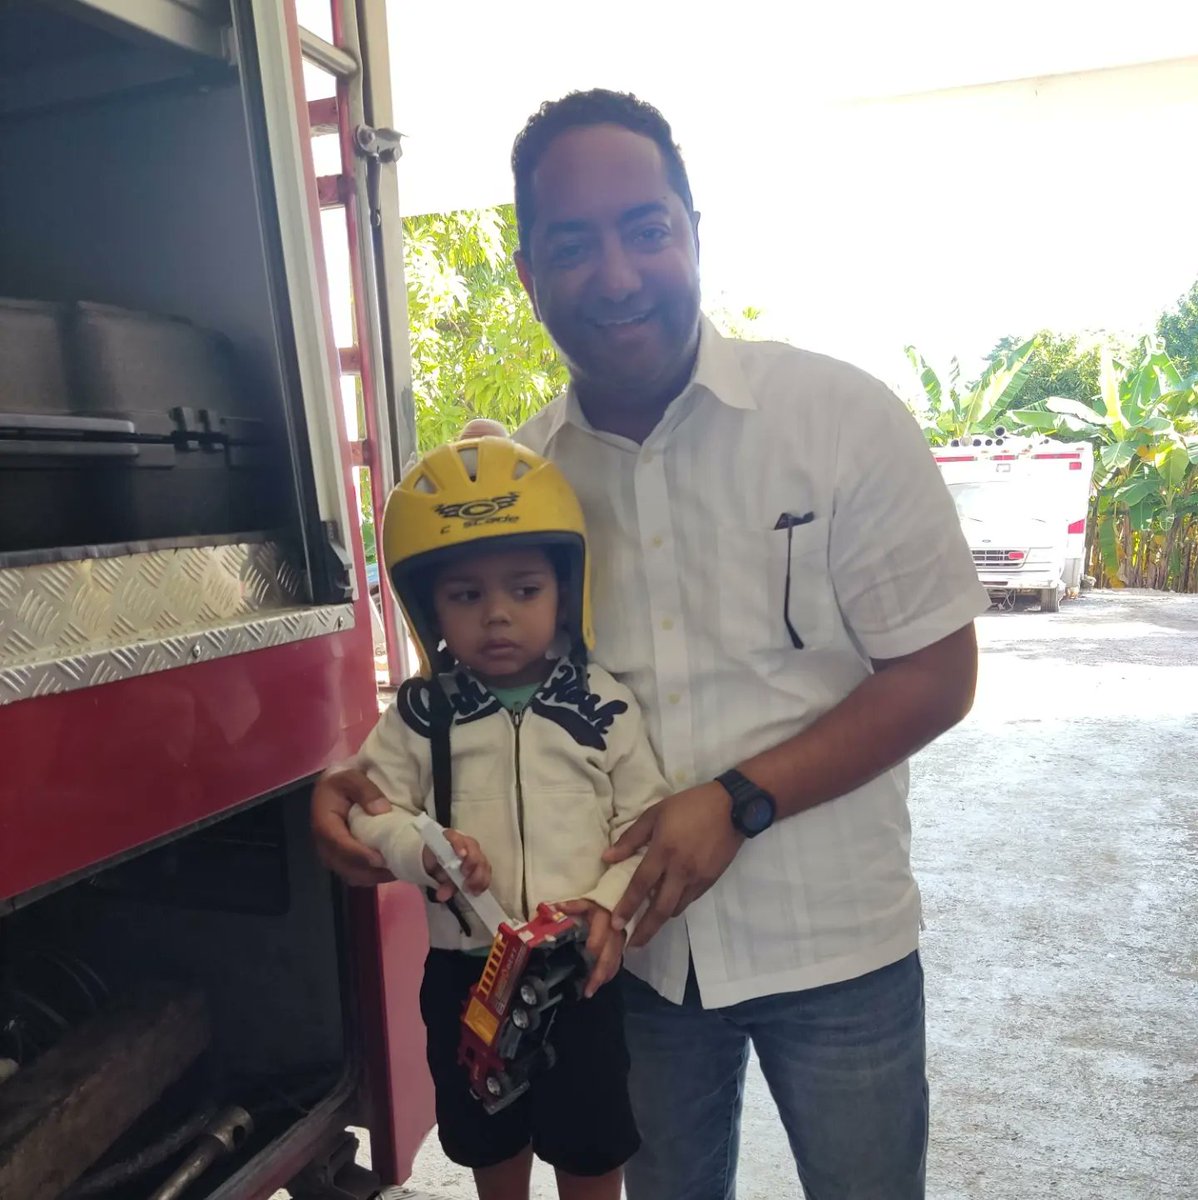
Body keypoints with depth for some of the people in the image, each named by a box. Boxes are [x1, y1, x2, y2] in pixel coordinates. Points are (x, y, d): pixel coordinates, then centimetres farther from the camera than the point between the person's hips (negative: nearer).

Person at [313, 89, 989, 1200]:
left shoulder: (840, 417, -14)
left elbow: (936, 675, -12)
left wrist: (738, 800, -22)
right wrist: (362, 785, -13)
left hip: (831, 941, -2)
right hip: (634, 942, 3)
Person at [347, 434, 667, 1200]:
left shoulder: (605, 708, -9)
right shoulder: (420, 715, -6)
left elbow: (647, 822, -7)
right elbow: (373, 809, -3)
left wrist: (613, 904, -21)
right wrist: (420, 849, -21)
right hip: (464, 972, 2)